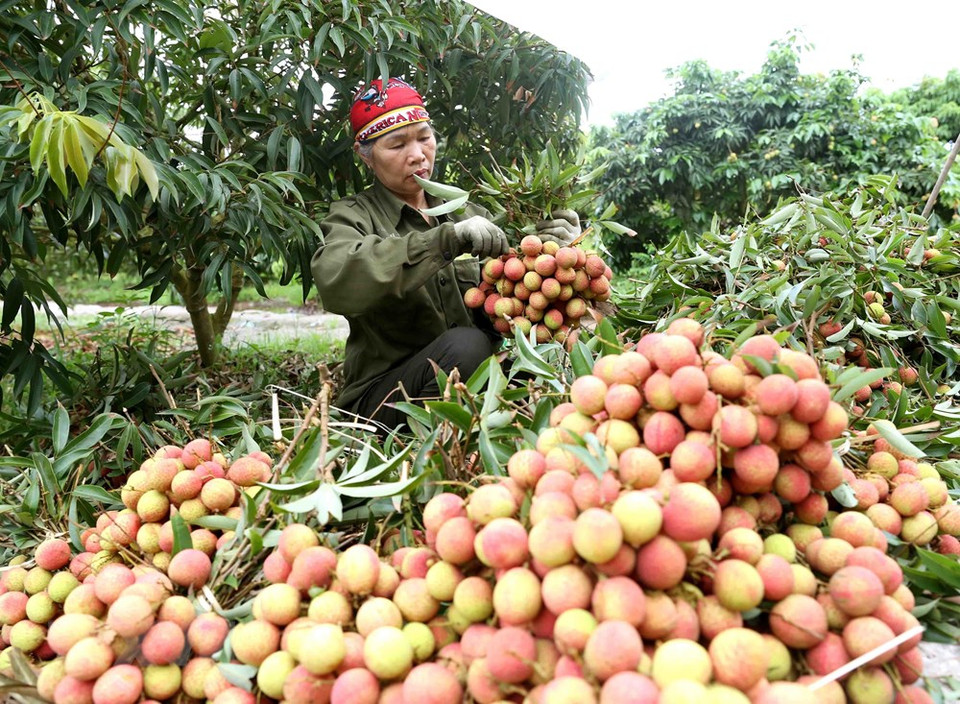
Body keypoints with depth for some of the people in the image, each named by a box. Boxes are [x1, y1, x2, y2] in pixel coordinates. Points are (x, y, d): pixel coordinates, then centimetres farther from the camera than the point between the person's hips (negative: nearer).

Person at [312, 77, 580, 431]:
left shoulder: (467, 212, 12)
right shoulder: (353, 216, -1)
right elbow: (334, 281, -25)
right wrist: (446, 239, -30)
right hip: (381, 397, -4)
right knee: (465, 345, -32)